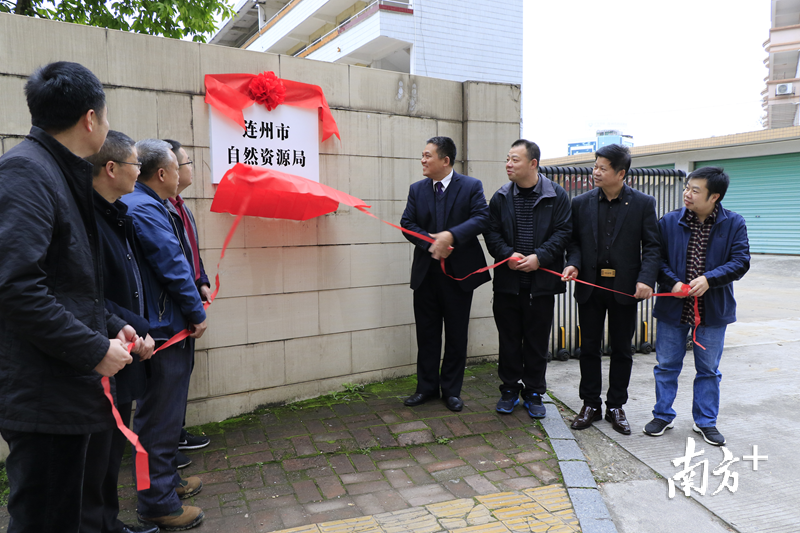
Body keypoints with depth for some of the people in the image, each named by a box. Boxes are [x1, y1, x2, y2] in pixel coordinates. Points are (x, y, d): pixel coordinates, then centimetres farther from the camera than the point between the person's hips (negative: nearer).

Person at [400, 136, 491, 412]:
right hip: (426, 273, 3)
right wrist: (430, 242, -17)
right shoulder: (417, 189, 8)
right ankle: (426, 387, 25)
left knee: (456, 335, 7)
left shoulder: (471, 186, -2)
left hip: (458, 273, -3)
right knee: (426, 334, 10)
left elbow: (482, 218, -15)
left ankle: (451, 390, 22)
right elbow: (407, 224, 1)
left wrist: (451, 235, -28)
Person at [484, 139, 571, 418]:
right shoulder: (501, 197, 6)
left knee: (537, 340, 8)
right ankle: (510, 390, 26)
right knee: (508, 339, 10)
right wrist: (508, 254, -13)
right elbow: (492, 233, 4)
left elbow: (563, 232, -5)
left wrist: (539, 257, -17)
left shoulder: (557, 195, -1)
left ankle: (533, 393, 23)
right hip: (507, 281, 2)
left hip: (541, 280, -2)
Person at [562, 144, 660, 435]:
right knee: (589, 348, 9)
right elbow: (574, 241, 8)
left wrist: (646, 279, -17)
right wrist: (573, 264, -12)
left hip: (625, 287, -1)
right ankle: (590, 405, 22)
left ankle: (615, 406, 24)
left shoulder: (643, 203, -1)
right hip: (590, 286, 2)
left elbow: (651, 245, -3)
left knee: (622, 350, 10)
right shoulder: (581, 203, 4)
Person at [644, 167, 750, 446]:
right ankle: (663, 415, 27)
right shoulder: (669, 221, -4)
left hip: (713, 309, 0)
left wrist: (709, 279, -23)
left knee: (708, 369, 13)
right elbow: (656, 258, -1)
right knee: (666, 365, 10)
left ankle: (705, 421, 29)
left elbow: (740, 261, -9)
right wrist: (672, 283, -17)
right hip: (672, 307, 0)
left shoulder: (734, 224, -5)